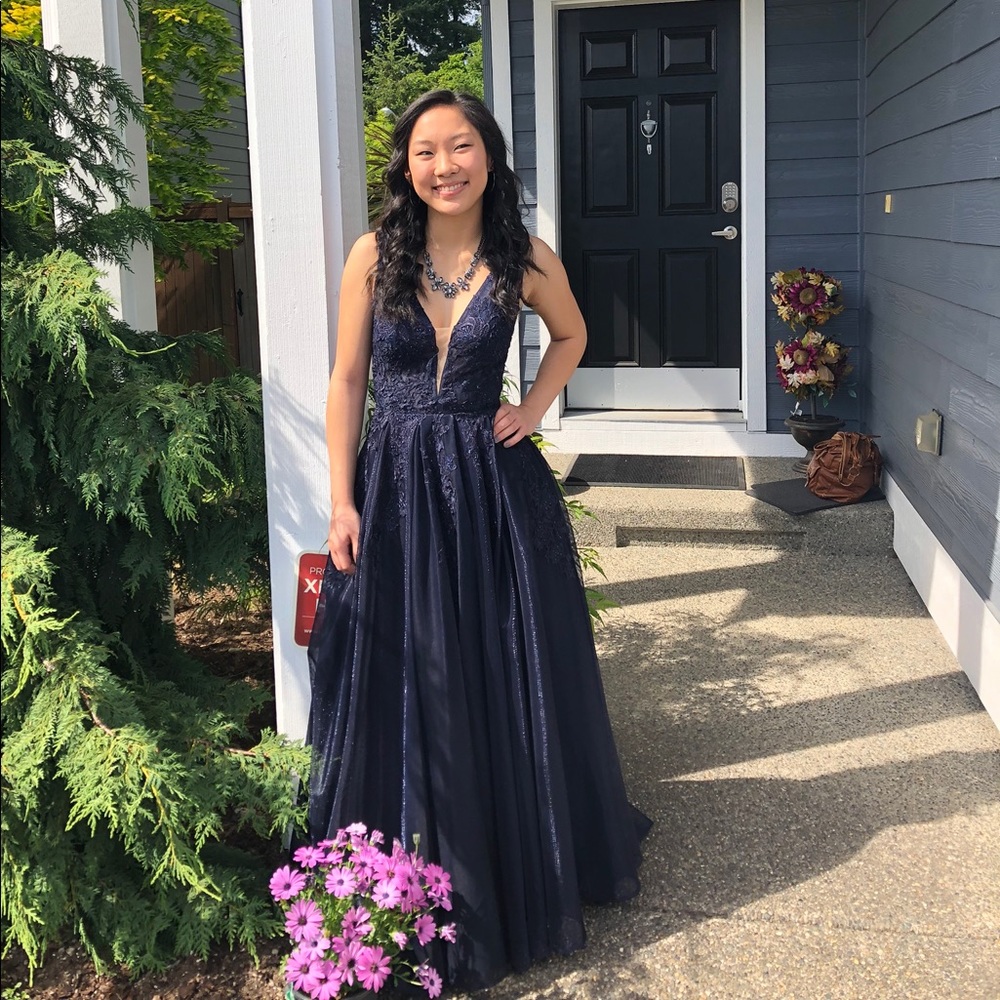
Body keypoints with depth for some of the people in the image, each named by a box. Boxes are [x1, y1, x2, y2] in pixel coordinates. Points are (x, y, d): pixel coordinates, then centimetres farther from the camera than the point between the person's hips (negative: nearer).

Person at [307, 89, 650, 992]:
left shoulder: (526, 262, -2)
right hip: (393, 488, 0)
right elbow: (347, 382, 0)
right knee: (401, 690, 7)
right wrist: (343, 502, -6)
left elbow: (570, 336, 18)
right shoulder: (374, 256, -4)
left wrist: (534, 409, 2)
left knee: (509, 685, 10)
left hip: (493, 487, 1)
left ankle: (519, 875, 33)